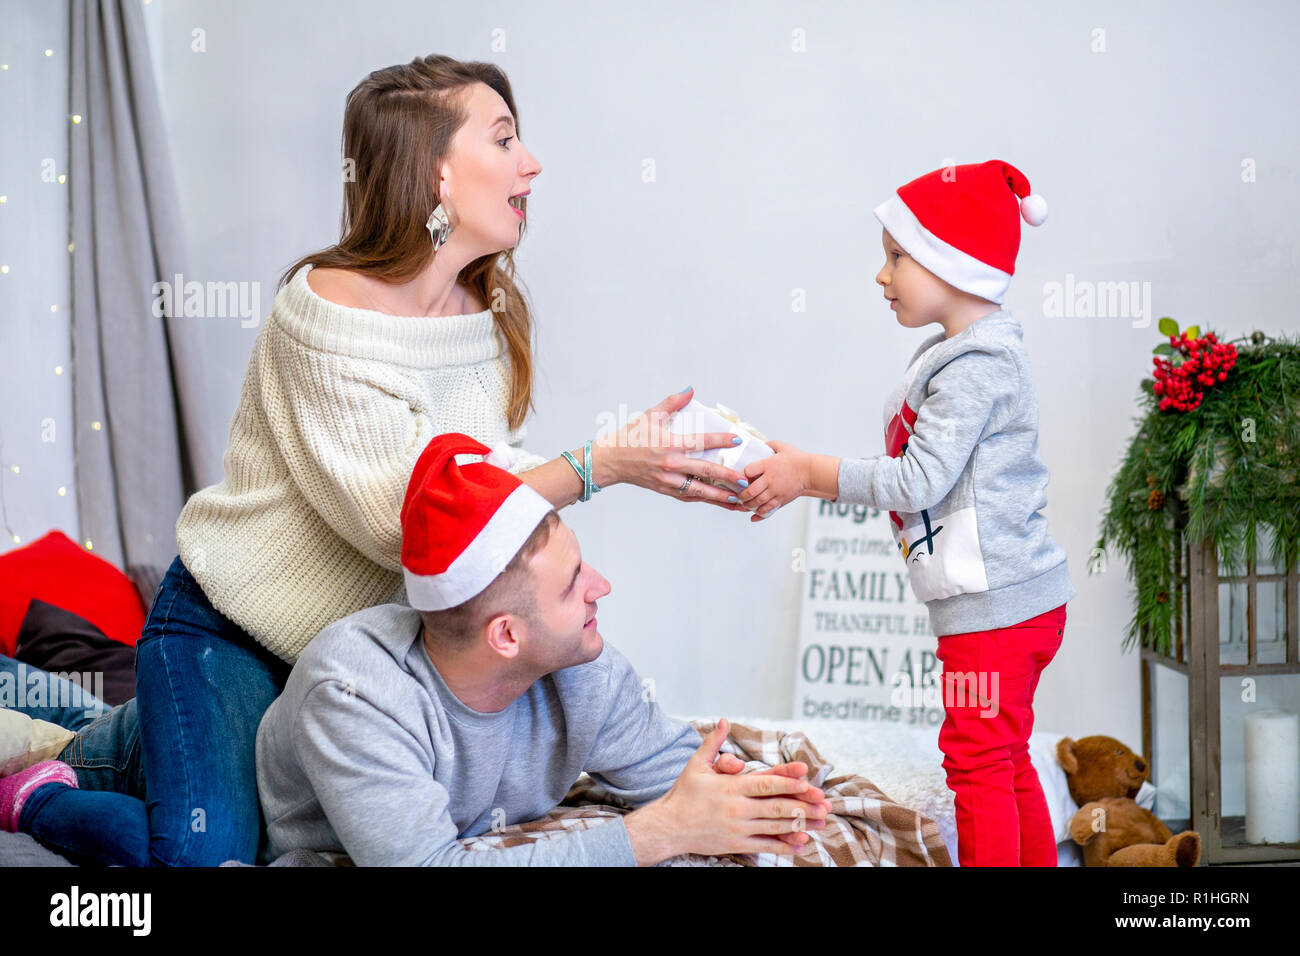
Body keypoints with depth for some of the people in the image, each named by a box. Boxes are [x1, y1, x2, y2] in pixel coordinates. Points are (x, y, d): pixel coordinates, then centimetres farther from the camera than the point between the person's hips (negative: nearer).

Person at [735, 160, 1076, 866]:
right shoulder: (957, 356, 15)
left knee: (978, 762, -4)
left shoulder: (975, 367, -17)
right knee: (1006, 763, 17)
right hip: (1015, 598, 10)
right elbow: (913, 477, 16)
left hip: (995, 604, -10)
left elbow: (919, 481, -21)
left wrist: (812, 472, -14)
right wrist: (801, 479, 9)